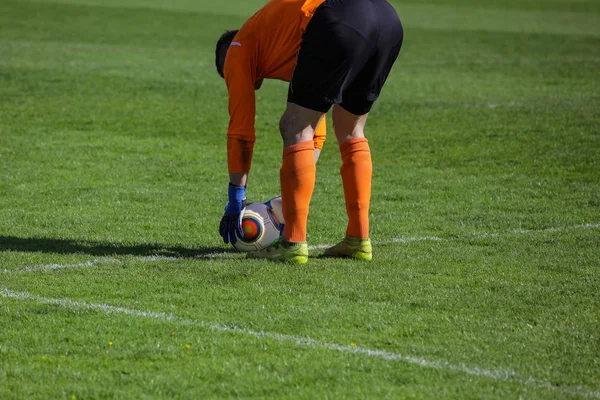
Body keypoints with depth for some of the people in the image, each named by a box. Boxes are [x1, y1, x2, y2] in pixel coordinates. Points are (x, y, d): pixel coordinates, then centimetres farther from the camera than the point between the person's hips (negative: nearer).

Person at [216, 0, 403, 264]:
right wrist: (293, 198, 44)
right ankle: (359, 241, 22)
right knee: (350, 132, 23)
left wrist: (235, 200, 26)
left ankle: (294, 244, 2)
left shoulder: (237, 49, 25)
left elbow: (241, 131, 20)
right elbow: (315, 131, 43)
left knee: (293, 129, 6)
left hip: (339, 24, -8)